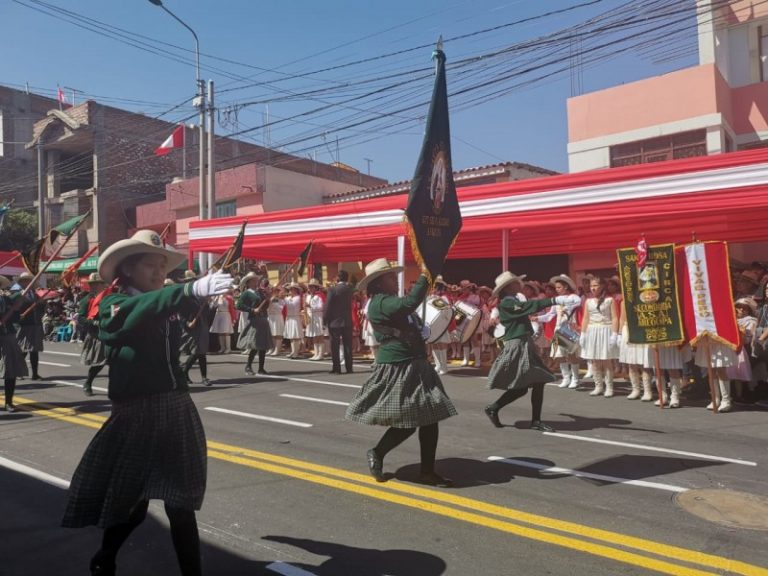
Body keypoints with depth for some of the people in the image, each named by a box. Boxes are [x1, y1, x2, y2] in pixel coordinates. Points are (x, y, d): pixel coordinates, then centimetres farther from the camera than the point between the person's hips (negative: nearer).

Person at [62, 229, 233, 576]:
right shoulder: (112, 306, -7)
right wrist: (192, 290, -45)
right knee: (130, 499, 9)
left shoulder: (166, 307, 11)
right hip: (135, 414, -4)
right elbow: (143, 310, -29)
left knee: (180, 501, 4)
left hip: (175, 409, 4)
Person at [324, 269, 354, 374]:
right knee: (347, 345, 8)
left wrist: (325, 320, -2)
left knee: (335, 346, 2)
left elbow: (328, 306, -12)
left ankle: (336, 368, 2)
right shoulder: (349, 289, 2)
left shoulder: (332, 290, -12)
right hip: (347, 321, 4)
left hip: (335, 322, -4)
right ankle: (349, 367, 10)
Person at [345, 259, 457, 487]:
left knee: (429, 418, 7)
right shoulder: (380, 302, -15)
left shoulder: (389, 301, 18)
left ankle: (428, 472, 15)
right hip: (398, 368, -10)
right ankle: (377, 453, 19)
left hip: (412, 365, 10)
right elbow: (410, 302, -31)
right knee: (406, 421, -5)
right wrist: (423, 278, -20)